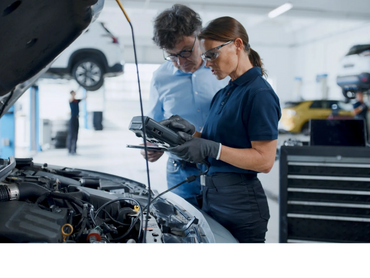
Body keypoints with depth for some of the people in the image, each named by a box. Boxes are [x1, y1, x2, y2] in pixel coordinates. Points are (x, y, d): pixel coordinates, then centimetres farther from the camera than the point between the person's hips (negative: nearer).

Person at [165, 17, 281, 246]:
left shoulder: (259, 93, -15)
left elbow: (265, 160, -20)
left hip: (241, 203, -9)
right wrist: (193, 135, -2)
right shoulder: (224, 93, 14)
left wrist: (211, 148, -24)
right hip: (213, 196, 9)